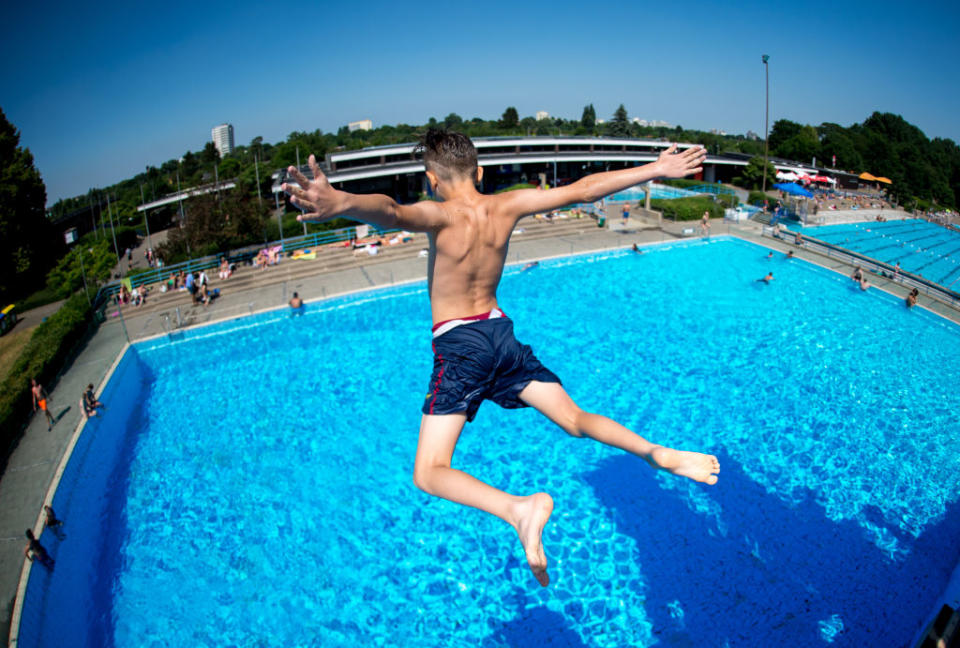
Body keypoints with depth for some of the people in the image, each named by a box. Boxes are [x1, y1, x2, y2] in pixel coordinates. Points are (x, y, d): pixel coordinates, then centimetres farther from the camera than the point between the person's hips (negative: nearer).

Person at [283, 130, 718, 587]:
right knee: (576, 420, 20)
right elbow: (583, 190, 5)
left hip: (458, 344, -5)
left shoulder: (441, 216, -15)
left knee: (429, 473, -6)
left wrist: (339, 203, -58)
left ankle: (519, 508, -30)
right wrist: (657, 169, 14)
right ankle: (656, 453, 0)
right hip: (500, 332, 6)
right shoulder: (507, 206, 0)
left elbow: (389, 211, -38)